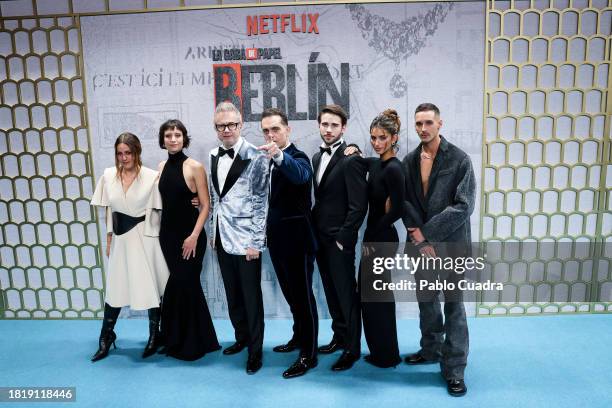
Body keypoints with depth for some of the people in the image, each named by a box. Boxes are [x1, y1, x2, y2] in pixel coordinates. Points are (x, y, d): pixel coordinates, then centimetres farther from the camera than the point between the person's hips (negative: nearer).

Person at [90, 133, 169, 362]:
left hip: (145, 238, -3)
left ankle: (154, 335, 25)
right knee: (114, 287, 12)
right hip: (120, 238, 4)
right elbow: (108, 209, 9)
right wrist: (109, 238, 11)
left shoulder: (151, 176, -10)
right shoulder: (108, 175, 2)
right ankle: (106, 336, 31)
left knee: (151, 286, 6)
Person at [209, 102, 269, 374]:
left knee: (251, 296, 6)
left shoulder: (255, 158, -13)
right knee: (232, 294, 18)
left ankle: (255, 350, 23)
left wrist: (255, 242, -14)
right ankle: (241, 337, 38)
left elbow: (261, 202, -12)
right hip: (222, 238, 6)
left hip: (245, 239, -6)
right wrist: (213, 231, 15)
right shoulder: (214, 156, 8)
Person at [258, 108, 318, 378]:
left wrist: (279, 156, -54)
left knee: (303, 295, 0)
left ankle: (309, 354, 12)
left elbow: (300, 175, -38)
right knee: (291, 293, 21)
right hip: (278, 238, 8)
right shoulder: (269, 159, 11)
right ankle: (299, 337, 39)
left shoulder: (297, 158, -14)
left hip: (297, 238, -8)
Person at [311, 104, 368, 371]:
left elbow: (358, 205, -17)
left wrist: (343, 238, -16)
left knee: (346, 293, 4)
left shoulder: (351, 159, -14)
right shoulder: (317, 157, 11)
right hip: (320, 237, 7)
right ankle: (340, 336, 33)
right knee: (331, 291, 17)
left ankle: (352, 348, 19)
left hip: (339, 240, -7)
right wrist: (315, 230, 9)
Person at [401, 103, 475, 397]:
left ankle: (454, 369, 16)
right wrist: (418, 236, -10)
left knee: (453, 304, 4)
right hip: (420, 243, 4)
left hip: (451, 243, -4)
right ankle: (431, 350, 36)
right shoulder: (409, 161, 5)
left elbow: (463, 206, -13)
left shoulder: (459, 159, -7)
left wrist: (427, 232, -15)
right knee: (426, 301, 16)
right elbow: (406, 202, 3)